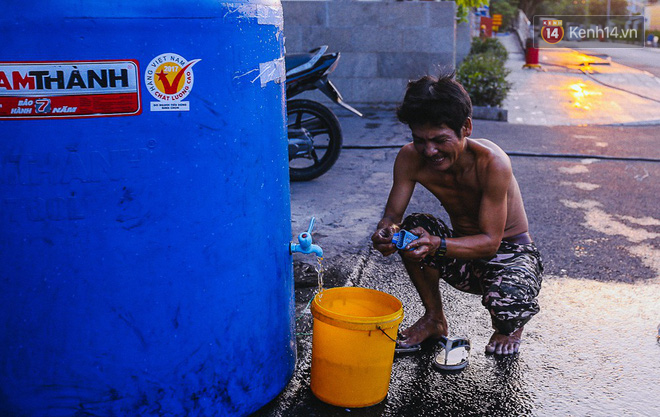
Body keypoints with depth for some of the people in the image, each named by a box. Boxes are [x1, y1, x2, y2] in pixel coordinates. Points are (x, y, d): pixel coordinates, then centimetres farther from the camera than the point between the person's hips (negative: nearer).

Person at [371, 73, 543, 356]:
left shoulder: (492, 162, -29)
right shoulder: (410, 158, -17)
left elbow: (490, 241, -28)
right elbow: (392, 215, -12)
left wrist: (436, 246, -46)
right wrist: (387, 233, -37)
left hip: (510, 253, -3)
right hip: (462, 252, 4)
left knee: (506, 301, -36)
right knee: (413, 227, -26)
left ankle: (508, 327, 8)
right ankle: (434, 319, 0)